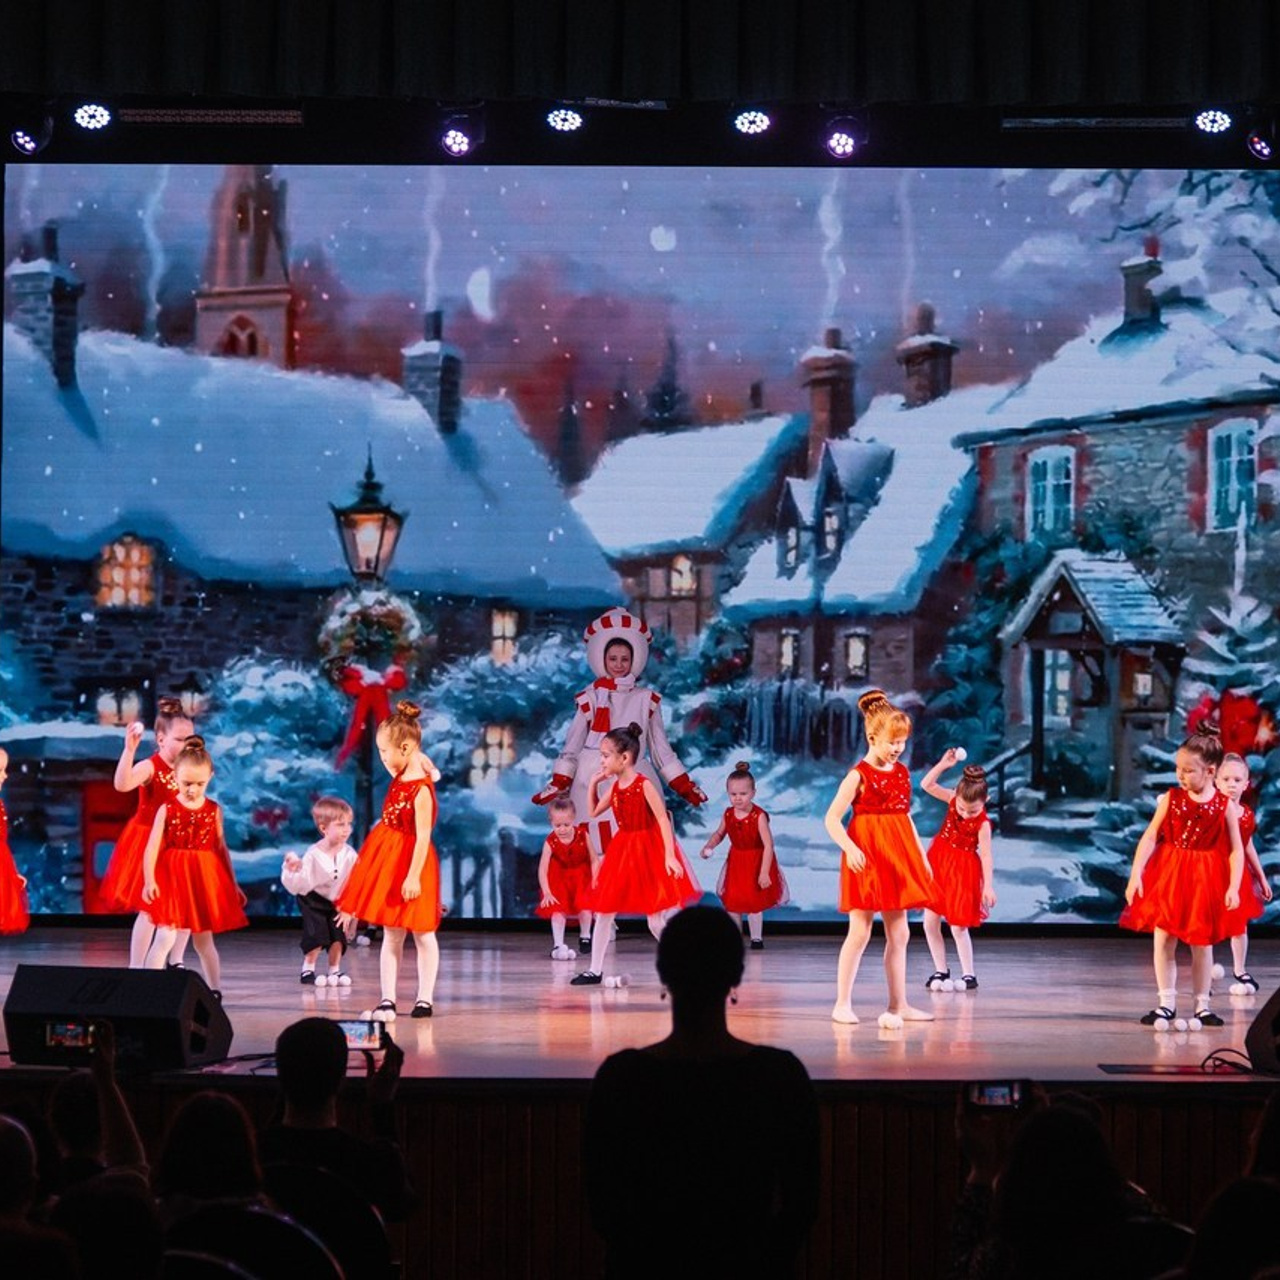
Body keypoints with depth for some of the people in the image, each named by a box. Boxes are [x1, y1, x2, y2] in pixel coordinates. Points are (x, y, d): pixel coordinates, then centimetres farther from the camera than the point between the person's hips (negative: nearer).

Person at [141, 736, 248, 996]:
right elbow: (152, 846, -10)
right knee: (166, 937, -11)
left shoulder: (213, 810, 4)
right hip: (172, 876, -3)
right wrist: (149, 880, -22)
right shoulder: (167, 809, -5)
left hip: (206, 877, 3)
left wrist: (233, 884, 13)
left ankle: (215, 988, 21)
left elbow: (221, 847, 11)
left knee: (203, 940, 13)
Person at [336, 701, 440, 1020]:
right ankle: (388, 1000, 9)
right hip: (388, 860, 8)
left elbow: (423, 836, -22)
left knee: (422, 933, 5)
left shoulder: (421, 789, -20)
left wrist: (414, 875, -24)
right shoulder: (399, 780, 5)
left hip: (410, 861, -8)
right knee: (391, 934, 8)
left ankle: (425, 999, 13)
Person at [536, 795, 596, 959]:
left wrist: (594, 880, -22)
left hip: (582, 877, 0)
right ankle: (558, 945, -7)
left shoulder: (582, 836, -18)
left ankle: (585, 936, 12)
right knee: (558, 909, -11)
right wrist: (547, 893, -34)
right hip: (560, 879, 0)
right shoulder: (550, 842, -22)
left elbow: (594, 860, -10)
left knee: (584, 905, -13)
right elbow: (542, 870, -25)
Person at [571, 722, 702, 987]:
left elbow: (663, 820, -19)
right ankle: (596, 970, 13)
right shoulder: (614, 786, 4)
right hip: (622, 851, 7)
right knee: (603, 912, 6)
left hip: (648, 851, -7)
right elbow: (595, 812, 18)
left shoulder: (644, 785, -17)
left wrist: (669, 856, -26)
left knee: (657, 921, -5)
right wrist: (594, 784, 4)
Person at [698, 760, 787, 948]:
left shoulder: (759, 816, -24)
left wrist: (764, 872, -28)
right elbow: (719, 834, 11)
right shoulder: (728, 814, -7)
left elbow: (768, 845, -25)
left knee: (754, 903, 3)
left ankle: (756, 938, 16)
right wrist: (708, 847, -9)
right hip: (735, 862, 5)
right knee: (732, 902, 9)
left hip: (756, 862, -5)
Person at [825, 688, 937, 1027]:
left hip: (898, 858, 7)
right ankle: (843, 1004, 0)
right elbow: (832, 818, -12)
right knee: (860, 932, -6)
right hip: (866, 857, -7)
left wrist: (921, 857, 17)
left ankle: (899, 1005, 13)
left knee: (898, 933, 8)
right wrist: (849, 848, -27)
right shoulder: (858, 775, -9)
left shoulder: (902, 772, 10)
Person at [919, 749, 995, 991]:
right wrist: (943, 764, -18)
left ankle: (969, 975, 8)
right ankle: (941, 971, 16)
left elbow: (986, 855, -17)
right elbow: (926, 785, -7)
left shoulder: (982, 823, -19)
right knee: (930, 923, 4)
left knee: (958, 927, -5)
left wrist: (988, 885, -19)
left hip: (963, 871, -5)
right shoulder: (953, 799, -7)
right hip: (939, 863, 5)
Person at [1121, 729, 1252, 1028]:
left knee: (1202, 944, 8)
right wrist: (1135, 874, -13)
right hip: (1168, 879, 1)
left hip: (1206, 880, -1)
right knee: (1163, 941, -1)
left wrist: (1233, 888, -11)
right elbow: (1150, 837, -5)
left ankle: (1201, 1004, 19)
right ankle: (1166, 1002, 7)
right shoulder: (1171, 799, -3)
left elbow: (1236, 850, -3)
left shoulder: (1225, 806, -5)